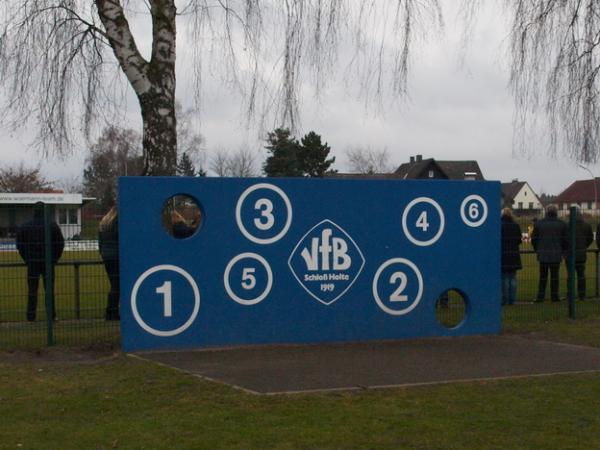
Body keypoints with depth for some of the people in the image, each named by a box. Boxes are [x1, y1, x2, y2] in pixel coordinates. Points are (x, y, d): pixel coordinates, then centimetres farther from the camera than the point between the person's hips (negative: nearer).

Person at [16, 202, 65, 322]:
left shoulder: (25, 226, 1)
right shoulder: (53, 225, -2)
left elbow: (20, 245, 4)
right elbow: (60, 243, 1)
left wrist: (26, 259, 11)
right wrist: (55, 258, 9)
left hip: (32, 262, 1)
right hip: (48, 262, -1)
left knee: (32, 289, 3)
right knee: (49, 289, 4)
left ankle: (31, 316, 2)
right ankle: (52, 315, 4)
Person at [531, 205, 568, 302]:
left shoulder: (539, 223, 1)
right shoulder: (561, 224, -1)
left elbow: (534, 239, 5)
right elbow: (566, 240, 2)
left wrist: (537, 250, 18)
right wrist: (563, 251, 16)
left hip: (543, 254, 1)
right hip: (556, 254, -1)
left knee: (543, 276, 5)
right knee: (554, 276, 5)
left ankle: (540, 296, 2)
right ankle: (554, 296, 7)